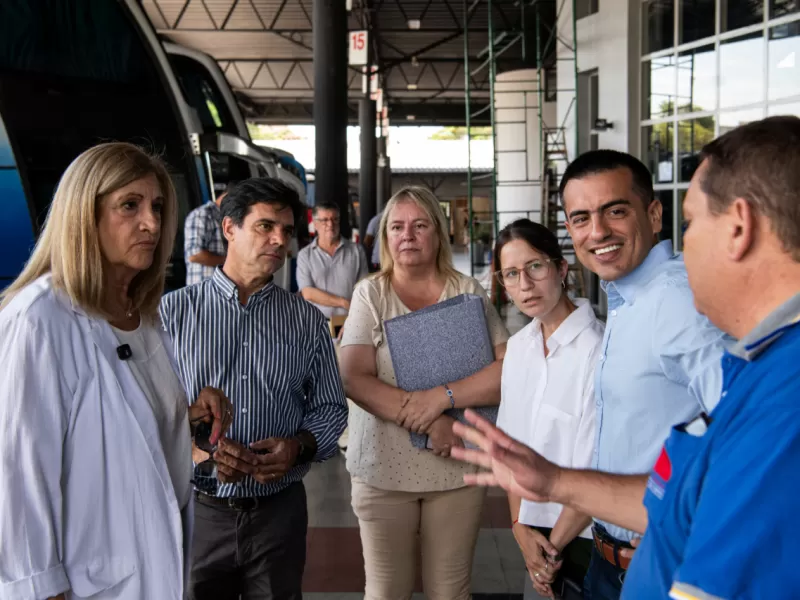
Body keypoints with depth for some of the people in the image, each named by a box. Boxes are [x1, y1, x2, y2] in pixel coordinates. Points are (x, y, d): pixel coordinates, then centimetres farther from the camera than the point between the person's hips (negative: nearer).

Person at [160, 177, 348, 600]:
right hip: (196, 508, -1)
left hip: (280, 512, 2)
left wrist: (298, 446, -13)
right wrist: (193, 447, -20)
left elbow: (330, 409, 6)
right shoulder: (172, 311, -2)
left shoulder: (307, 320, 4)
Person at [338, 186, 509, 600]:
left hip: (457, 467, 1)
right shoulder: (370, 294, 0)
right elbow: (353, 378, -11)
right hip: (383, 469, 0)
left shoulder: (469, 293, 1)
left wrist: (441, 397, -20)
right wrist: (428, 421, -20)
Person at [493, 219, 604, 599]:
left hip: (586, 536, -6)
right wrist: (519, 525, -1)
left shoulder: (597, 347, -21)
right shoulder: (517, 346, 2)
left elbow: (596, 471, -19)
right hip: (535, 529, 6)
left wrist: (554, 546, -10)